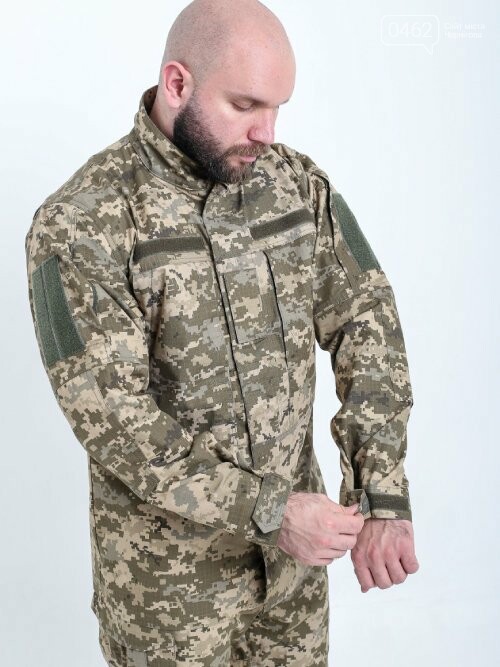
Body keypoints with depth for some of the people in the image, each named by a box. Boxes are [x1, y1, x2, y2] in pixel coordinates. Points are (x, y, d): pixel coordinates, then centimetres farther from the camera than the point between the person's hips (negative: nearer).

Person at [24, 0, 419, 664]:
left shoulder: (299, 183, -5)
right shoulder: (79, 224, -20)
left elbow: (366, 321, -7)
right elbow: (112, 418, -23)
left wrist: (383, 498, -16)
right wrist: (269, 513, -24)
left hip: (295, 527, 5)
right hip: (168, 563, -4)